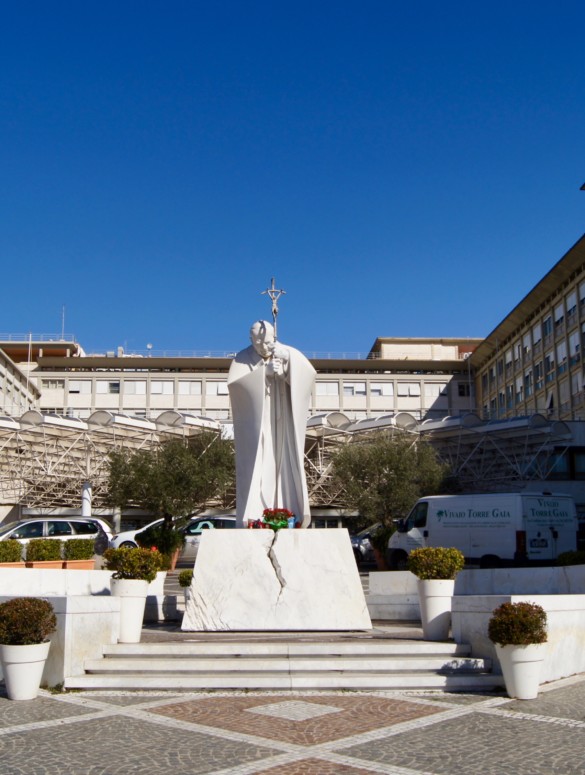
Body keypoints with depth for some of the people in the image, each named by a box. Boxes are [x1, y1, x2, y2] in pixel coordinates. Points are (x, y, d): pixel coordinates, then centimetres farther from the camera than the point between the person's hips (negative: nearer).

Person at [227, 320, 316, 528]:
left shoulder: (288, 354, 3)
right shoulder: (243, 359, 0)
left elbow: (309, 373, -13)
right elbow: (233, 383, -18)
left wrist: (289, 359, -29)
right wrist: (263, 371, -25)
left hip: (282, 426, 2)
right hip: (255, 428, -1)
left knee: (285, 468, -5)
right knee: (256, 471, -9)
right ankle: (251, 522, -11)